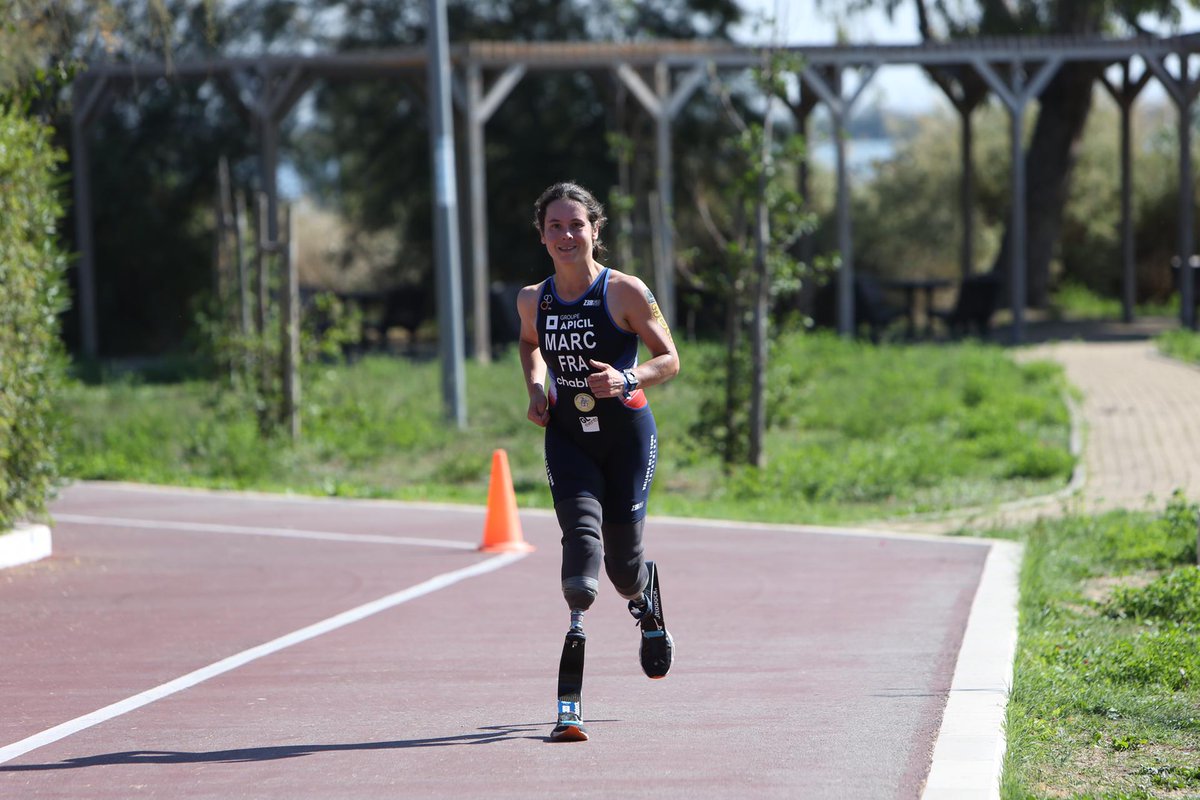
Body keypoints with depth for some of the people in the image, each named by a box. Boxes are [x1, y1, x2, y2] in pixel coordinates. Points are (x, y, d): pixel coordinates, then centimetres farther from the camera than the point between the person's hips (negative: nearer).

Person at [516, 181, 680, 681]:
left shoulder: (626, 292, -11)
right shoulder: (533, 300, 0)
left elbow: (669, 361, -6)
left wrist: (626, 380, -25)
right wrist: (536, 388, 4)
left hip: (626, 435, -2)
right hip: (567, 438, 2)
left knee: (623, 560, 5)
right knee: (581, 527, -25)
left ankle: (645, 605, 38)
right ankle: (576, 611, -41)